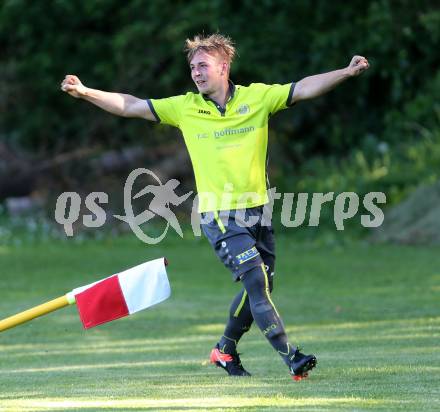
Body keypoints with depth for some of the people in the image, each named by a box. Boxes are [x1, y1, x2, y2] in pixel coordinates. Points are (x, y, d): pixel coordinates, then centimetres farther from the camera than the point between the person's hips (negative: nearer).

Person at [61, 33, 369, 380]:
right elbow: (130, 106, 5)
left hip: (256, 211, 3)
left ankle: (226, 349, 31)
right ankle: (291, 357, -15)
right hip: (220, 215, -3)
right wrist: (85, 92, -3)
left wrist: (347, 72, -18)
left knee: (259, 289, 9)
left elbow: (304, 88, -5)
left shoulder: (257, 97, 1)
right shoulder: (185, 107, 1)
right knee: (256, 281, -15)